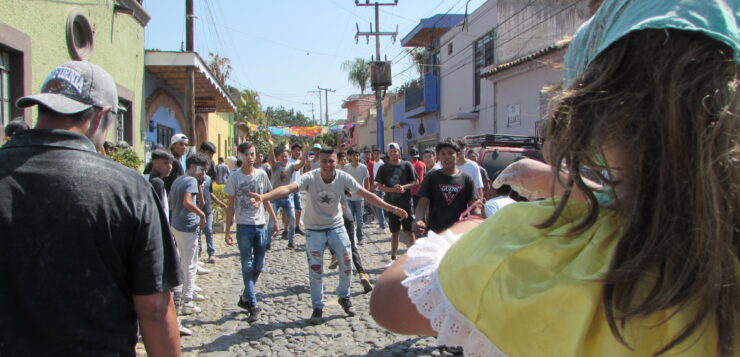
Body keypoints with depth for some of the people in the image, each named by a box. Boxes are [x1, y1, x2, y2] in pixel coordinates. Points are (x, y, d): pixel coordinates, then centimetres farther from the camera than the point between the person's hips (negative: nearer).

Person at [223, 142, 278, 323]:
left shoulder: (262, 174, 4)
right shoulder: (235, 177, -4)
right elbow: (230, 205, -2)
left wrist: (275, 220, 11)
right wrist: (228, 230, -6)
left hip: (260, 225, 4)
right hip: (244, 226, -4)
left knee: (258, 266, 9)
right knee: (247, 266, -1)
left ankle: (245, 298, 27)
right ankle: (253, 306, 4)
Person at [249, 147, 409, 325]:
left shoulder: (343, 177, -16)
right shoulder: (310, 177, -23)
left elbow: (366, 194, -14)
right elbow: (288, 188, -39)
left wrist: (392, 208, -19)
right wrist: (263, 197, -56)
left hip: (336, 227, 2)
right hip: (315, 230, -2)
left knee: (346, 263, 1)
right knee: (315, 269, -1)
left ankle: (344, 297, 28)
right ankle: (317, 308, 16)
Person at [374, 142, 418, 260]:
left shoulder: (407, 165, 1)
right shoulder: (383, 168, 3)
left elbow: (416, 182, 1)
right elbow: (380, 187, -1)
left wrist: (404, 187, -16)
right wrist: (393, 189, -16)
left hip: (406, 203, -1)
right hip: (391, 204, 1)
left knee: (410, 231, 2)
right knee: (395, 232, 11)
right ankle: (393, 257, 21)